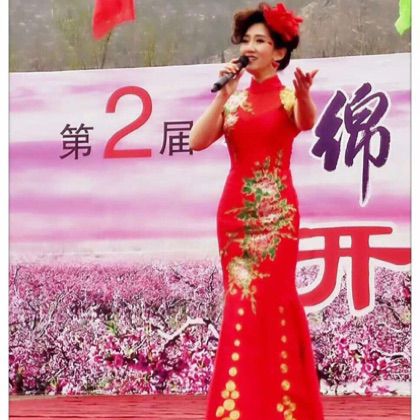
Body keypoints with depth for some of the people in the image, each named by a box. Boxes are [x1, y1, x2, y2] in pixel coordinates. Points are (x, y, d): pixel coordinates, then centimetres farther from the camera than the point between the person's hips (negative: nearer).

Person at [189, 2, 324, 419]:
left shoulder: (288, 95, -3)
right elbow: (197, 141, -3)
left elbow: (307, 123, -28)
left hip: (275, 210, -4)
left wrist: (304, 96, -49)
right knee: (242, 302, 5)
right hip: (235, 208, 4)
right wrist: (223, 95, -10)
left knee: (269, 300, -5)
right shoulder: (234, 98, 10)